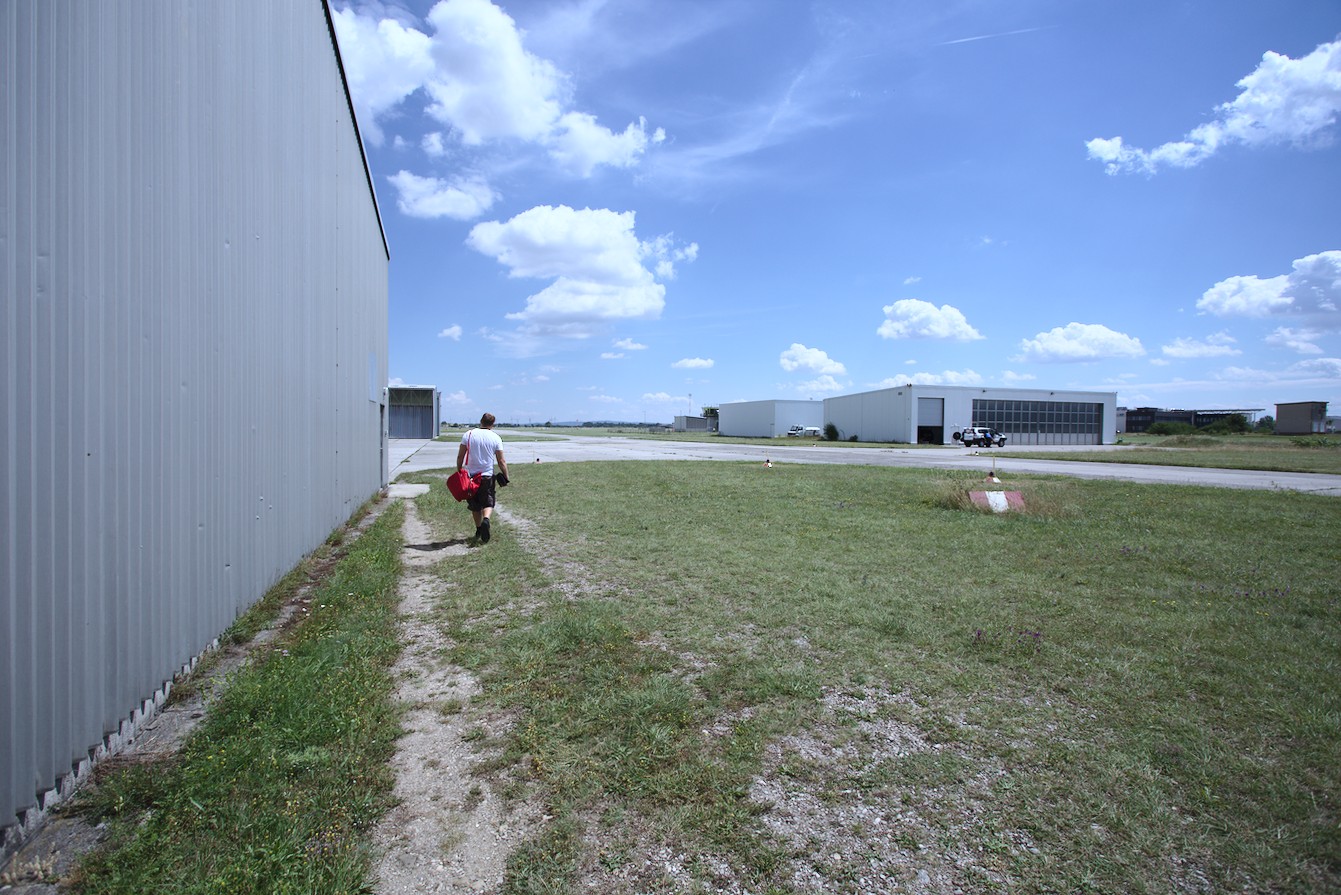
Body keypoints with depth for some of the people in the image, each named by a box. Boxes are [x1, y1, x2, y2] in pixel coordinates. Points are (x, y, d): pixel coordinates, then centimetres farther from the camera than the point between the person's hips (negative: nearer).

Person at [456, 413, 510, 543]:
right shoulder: (496, 438, -3)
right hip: (487, 476, -2)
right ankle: (486, 519, -22)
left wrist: (459, 471, 13)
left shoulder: (468, 434, 0)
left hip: (470, 475, 2)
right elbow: (501, 461, -3)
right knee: (488, 503, 7)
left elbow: (460, 457, 1)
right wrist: (506, 477, 4)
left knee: (475, 506, 15)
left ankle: (478, 529, 24)